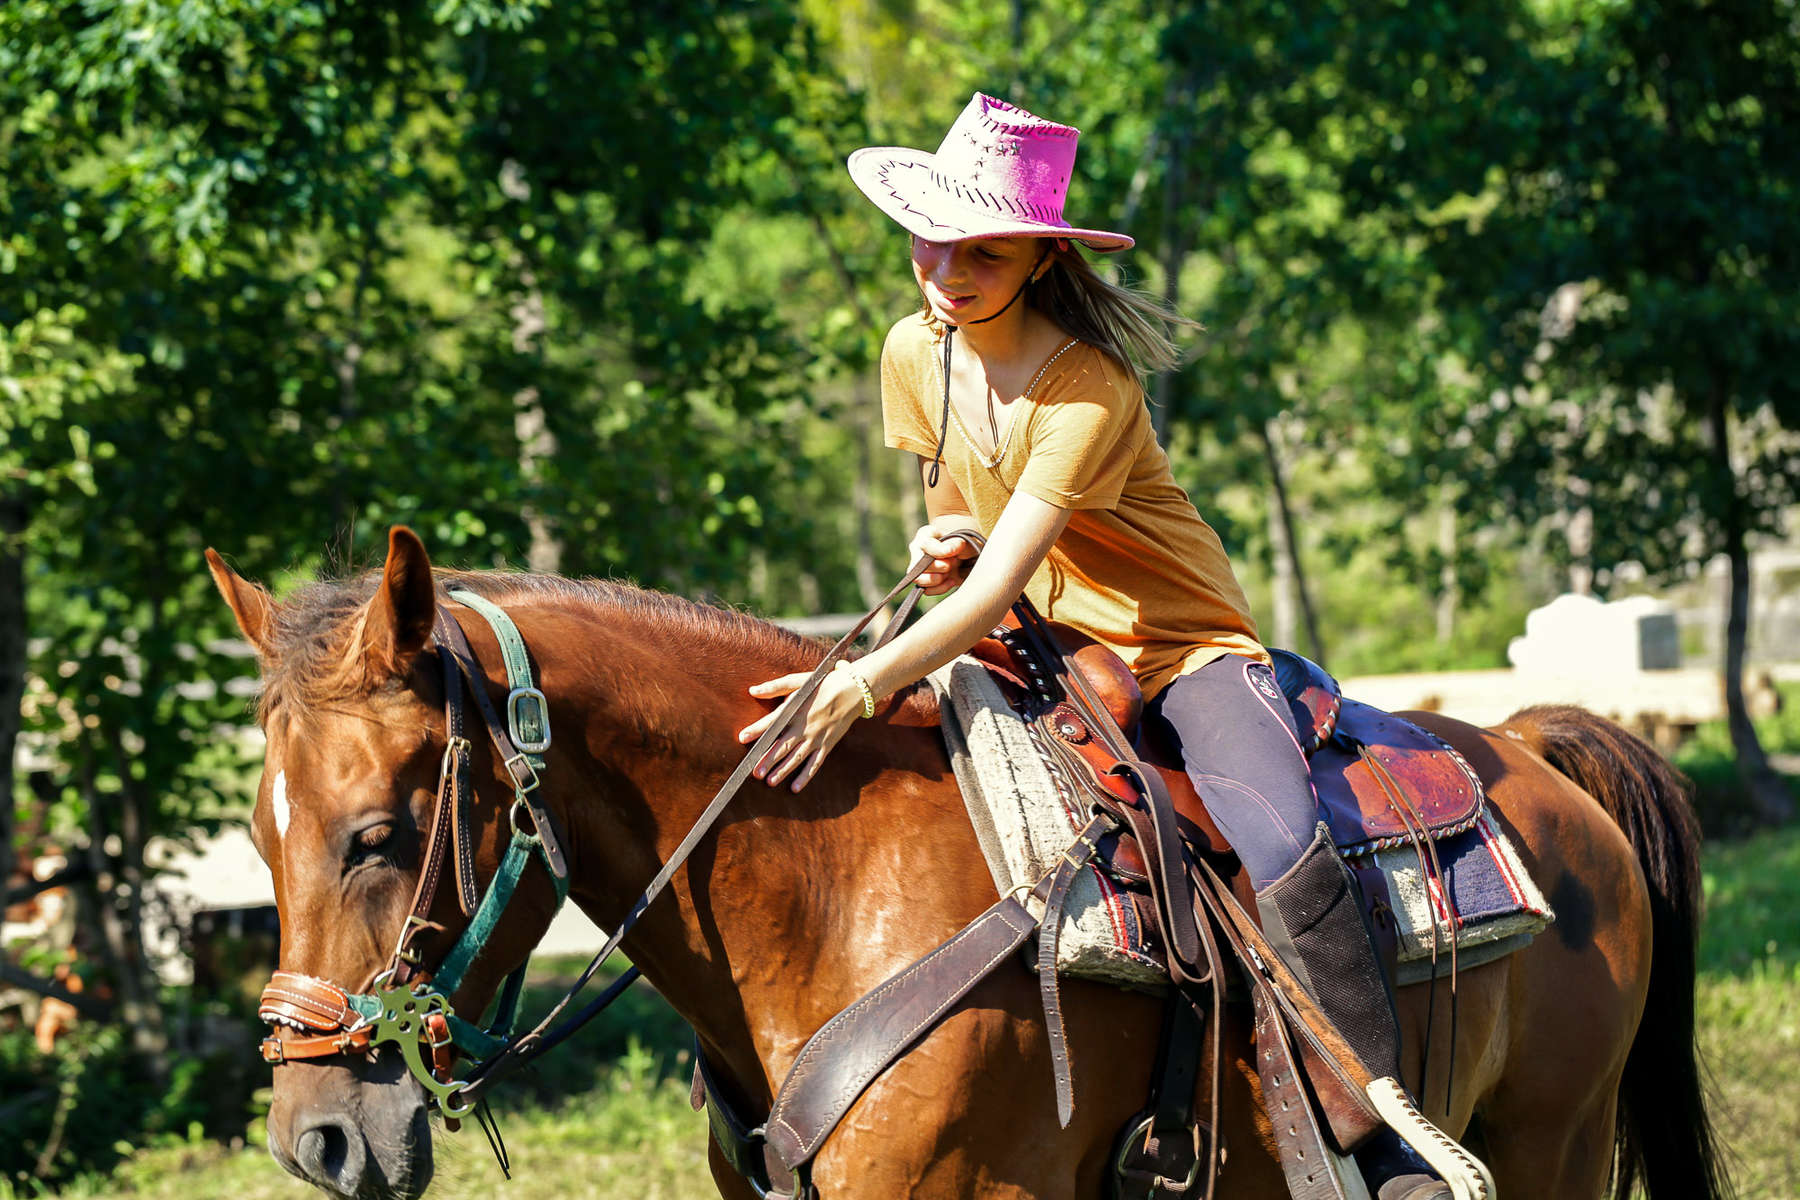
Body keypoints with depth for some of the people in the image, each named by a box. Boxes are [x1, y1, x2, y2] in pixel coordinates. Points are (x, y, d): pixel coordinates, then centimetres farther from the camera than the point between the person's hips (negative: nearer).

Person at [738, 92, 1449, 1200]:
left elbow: (1001, 582, -30)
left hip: (1184, 650, -7)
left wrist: (864, 688, -42)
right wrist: (941, 548, -8)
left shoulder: (1088, 386, -23)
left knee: (1280, 846, -33)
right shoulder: (915, 356, -1)